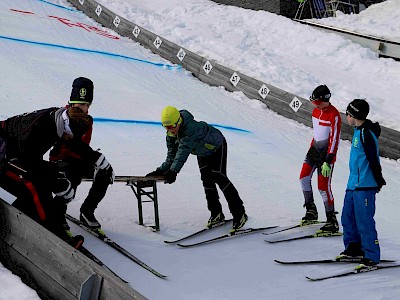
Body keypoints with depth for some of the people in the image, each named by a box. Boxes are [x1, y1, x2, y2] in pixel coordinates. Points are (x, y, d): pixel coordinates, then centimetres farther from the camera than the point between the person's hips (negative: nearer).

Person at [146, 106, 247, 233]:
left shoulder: (191, 128, -42)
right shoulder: (171, 134, -16)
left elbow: (183, 151, -51)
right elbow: (172, 154, -9)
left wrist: (173, 171, -58)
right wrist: (161, 171, -21)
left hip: (216, 147, -8)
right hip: (203, 152, 8)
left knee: (219, 178, -16)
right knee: (207, 180, 4)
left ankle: (239, 214, -13)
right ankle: (217, 214, 14)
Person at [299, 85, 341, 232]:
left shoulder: (334, 115, -18)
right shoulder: (316, 111, 8)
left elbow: (334, 140, -20)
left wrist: (328, 161, -23)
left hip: (326, 153, -8)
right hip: (314, 149, 8)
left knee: (324, 187, -7)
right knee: (303, 178, 4)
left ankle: (332, 222, 1)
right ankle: (311, 210, 18)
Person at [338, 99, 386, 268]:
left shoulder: (366, 134, -19)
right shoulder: (359, 131, 12)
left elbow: (374, 160, -18)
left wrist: (379, 181, -11)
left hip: (364, 186, -10)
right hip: (354, 184, 10)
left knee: (364, 222, -6)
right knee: (348, 218, 17)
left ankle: (372, 257, 3)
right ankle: (354, 248, 32)